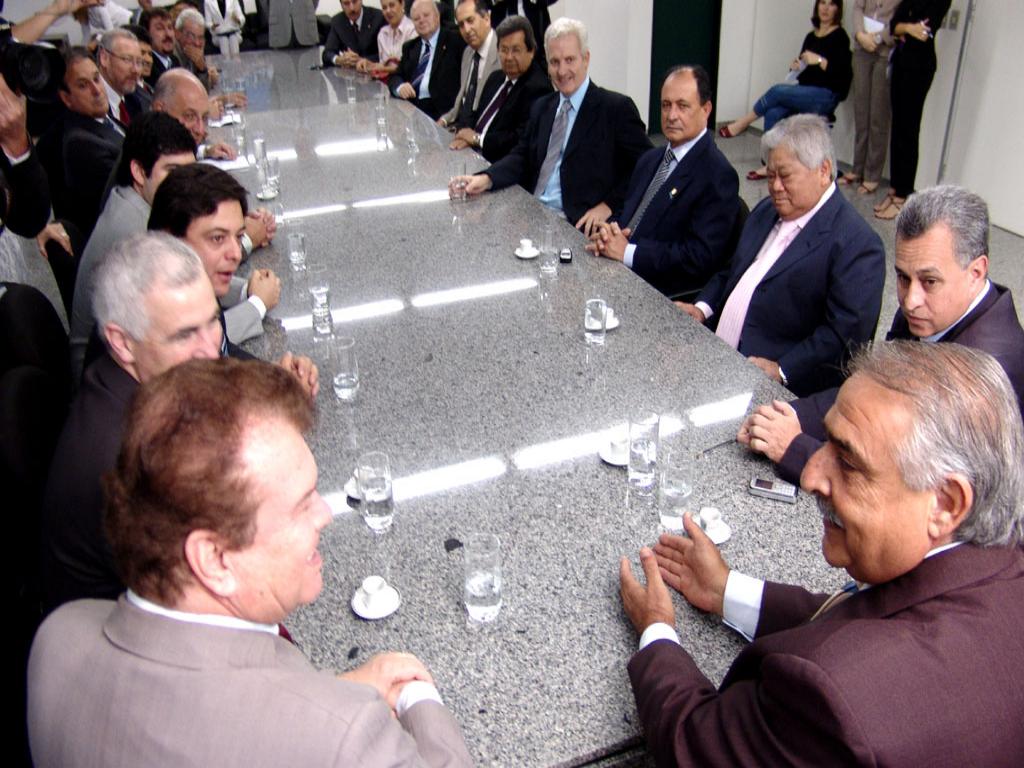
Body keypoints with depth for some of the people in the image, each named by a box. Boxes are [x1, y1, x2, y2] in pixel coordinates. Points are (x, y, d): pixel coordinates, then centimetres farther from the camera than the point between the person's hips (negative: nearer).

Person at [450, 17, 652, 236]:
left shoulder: (617, 108, -3)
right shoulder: (542, 107, 17)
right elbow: (522, 156, 14)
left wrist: (610, 205, -16)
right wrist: (486, 179, -5)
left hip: (580, 226, -6)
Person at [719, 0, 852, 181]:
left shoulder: (840, 37, -3)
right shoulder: (811, 36, 16)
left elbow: (844, 73, -11)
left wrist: (819, 60, -21)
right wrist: (796, 66, 0)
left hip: (826, 96, -6)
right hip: (805, 93, 6)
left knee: (777, 91, -26)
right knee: (773, 113, -23)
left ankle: (742, 123, -7)